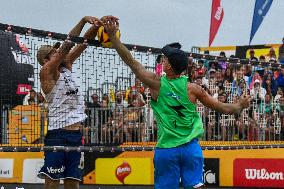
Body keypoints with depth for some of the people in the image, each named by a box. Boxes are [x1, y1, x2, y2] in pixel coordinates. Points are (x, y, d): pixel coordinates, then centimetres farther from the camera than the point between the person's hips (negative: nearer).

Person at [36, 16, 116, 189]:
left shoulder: (66, 66, 15)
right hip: (57, 134, -8)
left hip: (76, 134, 8)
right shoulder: (47, 71, -5)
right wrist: (83, 21, -16)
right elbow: (66, 45, -14)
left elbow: (82, 44, 10)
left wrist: (98, 25, -5)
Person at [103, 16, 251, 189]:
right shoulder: (192, 88, -2)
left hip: (166, 149, -1)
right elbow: (224, 109, 4)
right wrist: (240, 106, 24)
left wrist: (112, 36, 2)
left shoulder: (157, 84, -4)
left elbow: (131, 61, -2)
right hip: (191, 147, 1)